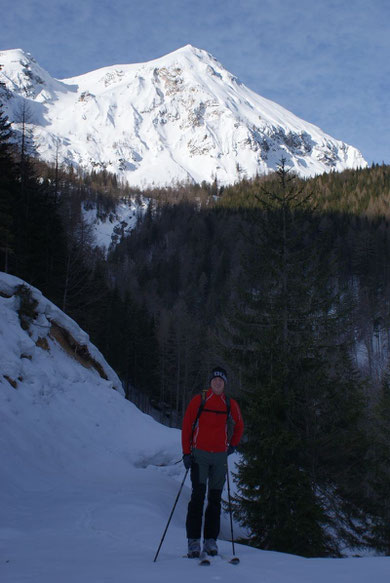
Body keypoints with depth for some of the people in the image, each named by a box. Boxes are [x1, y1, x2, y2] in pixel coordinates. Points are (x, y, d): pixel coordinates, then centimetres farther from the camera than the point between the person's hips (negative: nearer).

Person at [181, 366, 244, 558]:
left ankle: (210, 540, 12)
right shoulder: (199, 400, 0)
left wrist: (233, 445, 15)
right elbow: (186, 426, 1)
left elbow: (239, 426, 25)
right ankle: (193, 541, -3)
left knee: (215, 499, 6)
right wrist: (186, 452, -5)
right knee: (198, 496, -8)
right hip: (199, 455, -3)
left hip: (220, 456, 3)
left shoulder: (230, 404, 8)